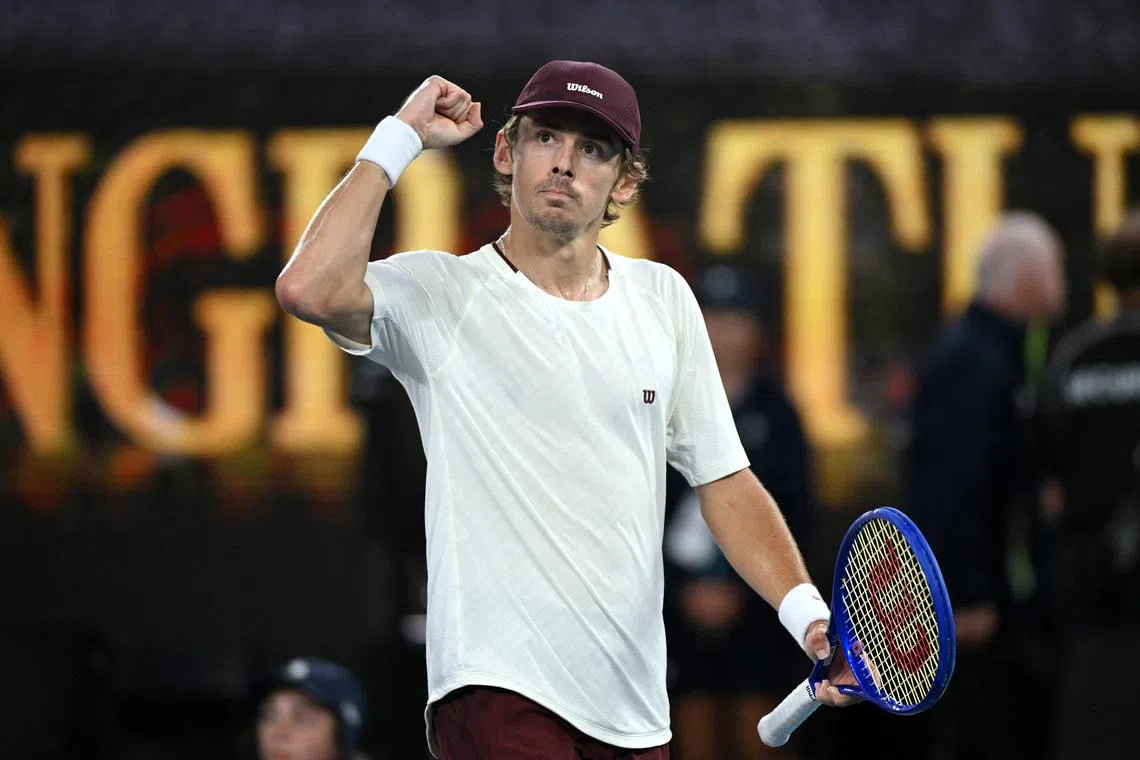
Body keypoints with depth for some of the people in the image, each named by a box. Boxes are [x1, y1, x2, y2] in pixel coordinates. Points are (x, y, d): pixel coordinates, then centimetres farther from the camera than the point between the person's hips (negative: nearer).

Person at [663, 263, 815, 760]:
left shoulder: (775, 412, 4)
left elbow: (794, 516, 0)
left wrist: (740, 591, -10)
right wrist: (686, 590, -8)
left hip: (756, 607, -1)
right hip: (685, 607, 1)